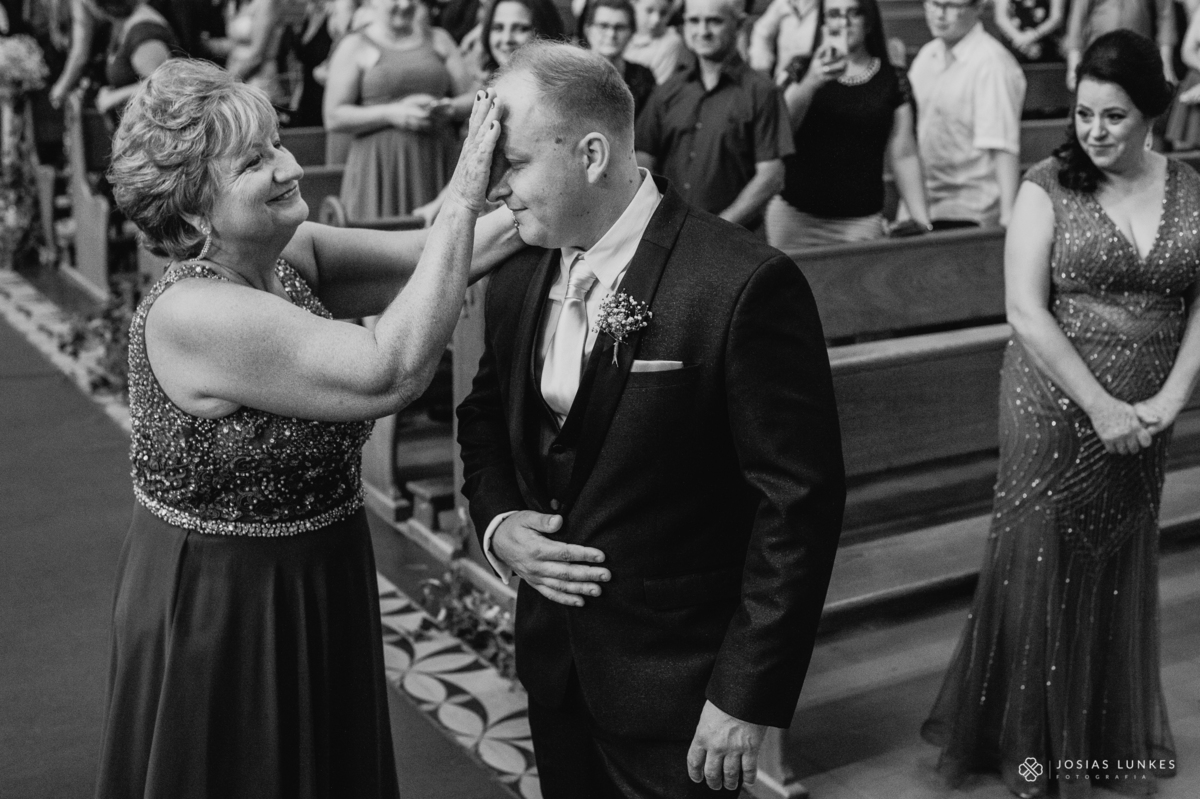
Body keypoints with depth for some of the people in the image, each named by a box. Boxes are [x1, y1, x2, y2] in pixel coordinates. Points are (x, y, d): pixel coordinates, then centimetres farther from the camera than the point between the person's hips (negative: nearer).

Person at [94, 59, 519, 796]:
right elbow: (392, 372, -34)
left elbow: (436, 257, -8)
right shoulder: (193, 313, -27)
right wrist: (464, 198, -31)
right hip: (222, 612, -7)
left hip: (318, 591, 7)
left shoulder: (292, 254, -4)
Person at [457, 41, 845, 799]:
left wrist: (750, 694, -16)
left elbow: (800, 500, -19)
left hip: (677, 678, -6)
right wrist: (495, 520, -5)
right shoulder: (518, 276, 0)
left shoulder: (742, 285, -22)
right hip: (554, 654, 6)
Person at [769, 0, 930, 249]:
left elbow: (904, 155, 3)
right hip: (795, 216, 0)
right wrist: (810, 83, -25)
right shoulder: (803, 71, 5)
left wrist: (922, 220, -5)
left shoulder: (892, 81, 4)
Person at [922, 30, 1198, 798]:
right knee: (1042, 568, 4)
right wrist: (1099, 405, -17)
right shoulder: (1049, 186, -6)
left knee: (1122, 573, 14)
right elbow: (1026, 311, -13)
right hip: (1055, 411, -3)